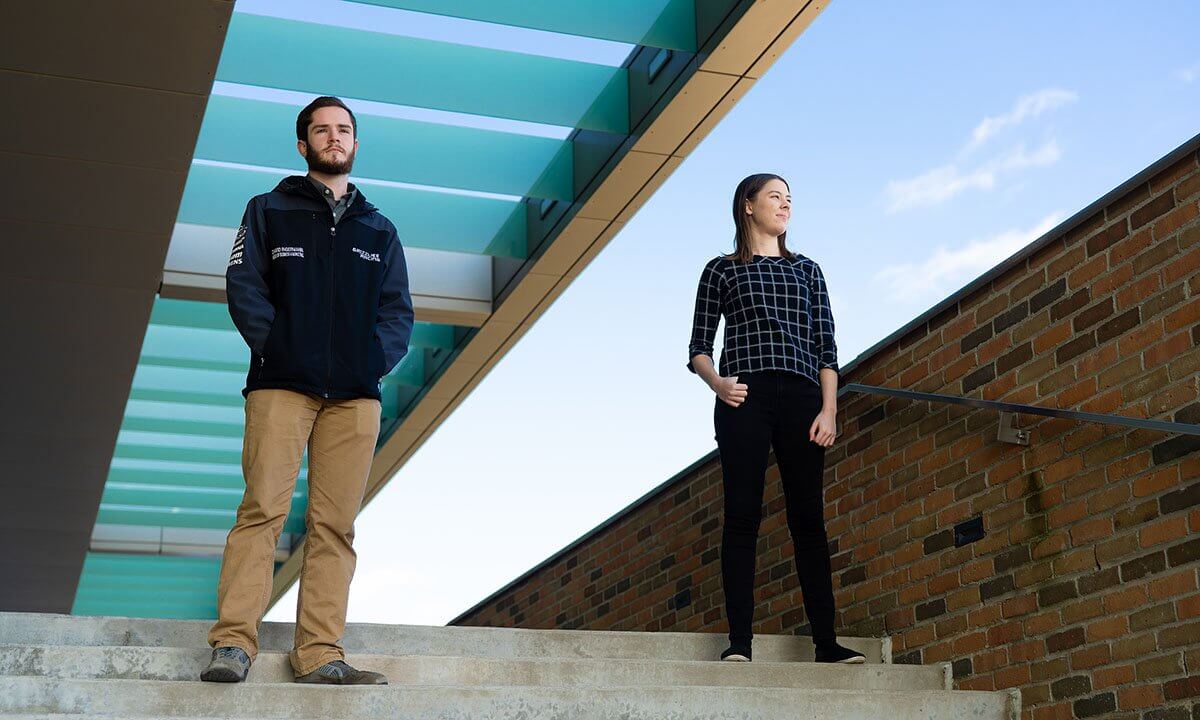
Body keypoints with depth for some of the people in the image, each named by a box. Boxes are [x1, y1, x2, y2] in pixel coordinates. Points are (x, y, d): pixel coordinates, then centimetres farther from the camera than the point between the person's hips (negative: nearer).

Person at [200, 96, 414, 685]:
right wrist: (278, 347, -9)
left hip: (355, 395, 3)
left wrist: (376, 358, -3)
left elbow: (399, 311, 16)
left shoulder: (379, 231, 22)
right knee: (264, 508, -13)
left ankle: (320, 654, -6)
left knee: (335, 524, -4)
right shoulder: (270, 212, 15)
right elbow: (244, 287, 4)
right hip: (282, 386, -2)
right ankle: (233, 641, -15)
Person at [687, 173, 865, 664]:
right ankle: (739, 640, -9)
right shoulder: (722, 270, 13)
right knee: (742, 515, -8)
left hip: (801, 398, 2)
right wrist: (717, 383, -13)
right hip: (745, 398, -2)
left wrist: (829, 408, 0)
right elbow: (698, 348, 9)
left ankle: (826, 642, -3)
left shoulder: (807, 270, 21)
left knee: (808, 517, -2)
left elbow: (826, 345, 13)